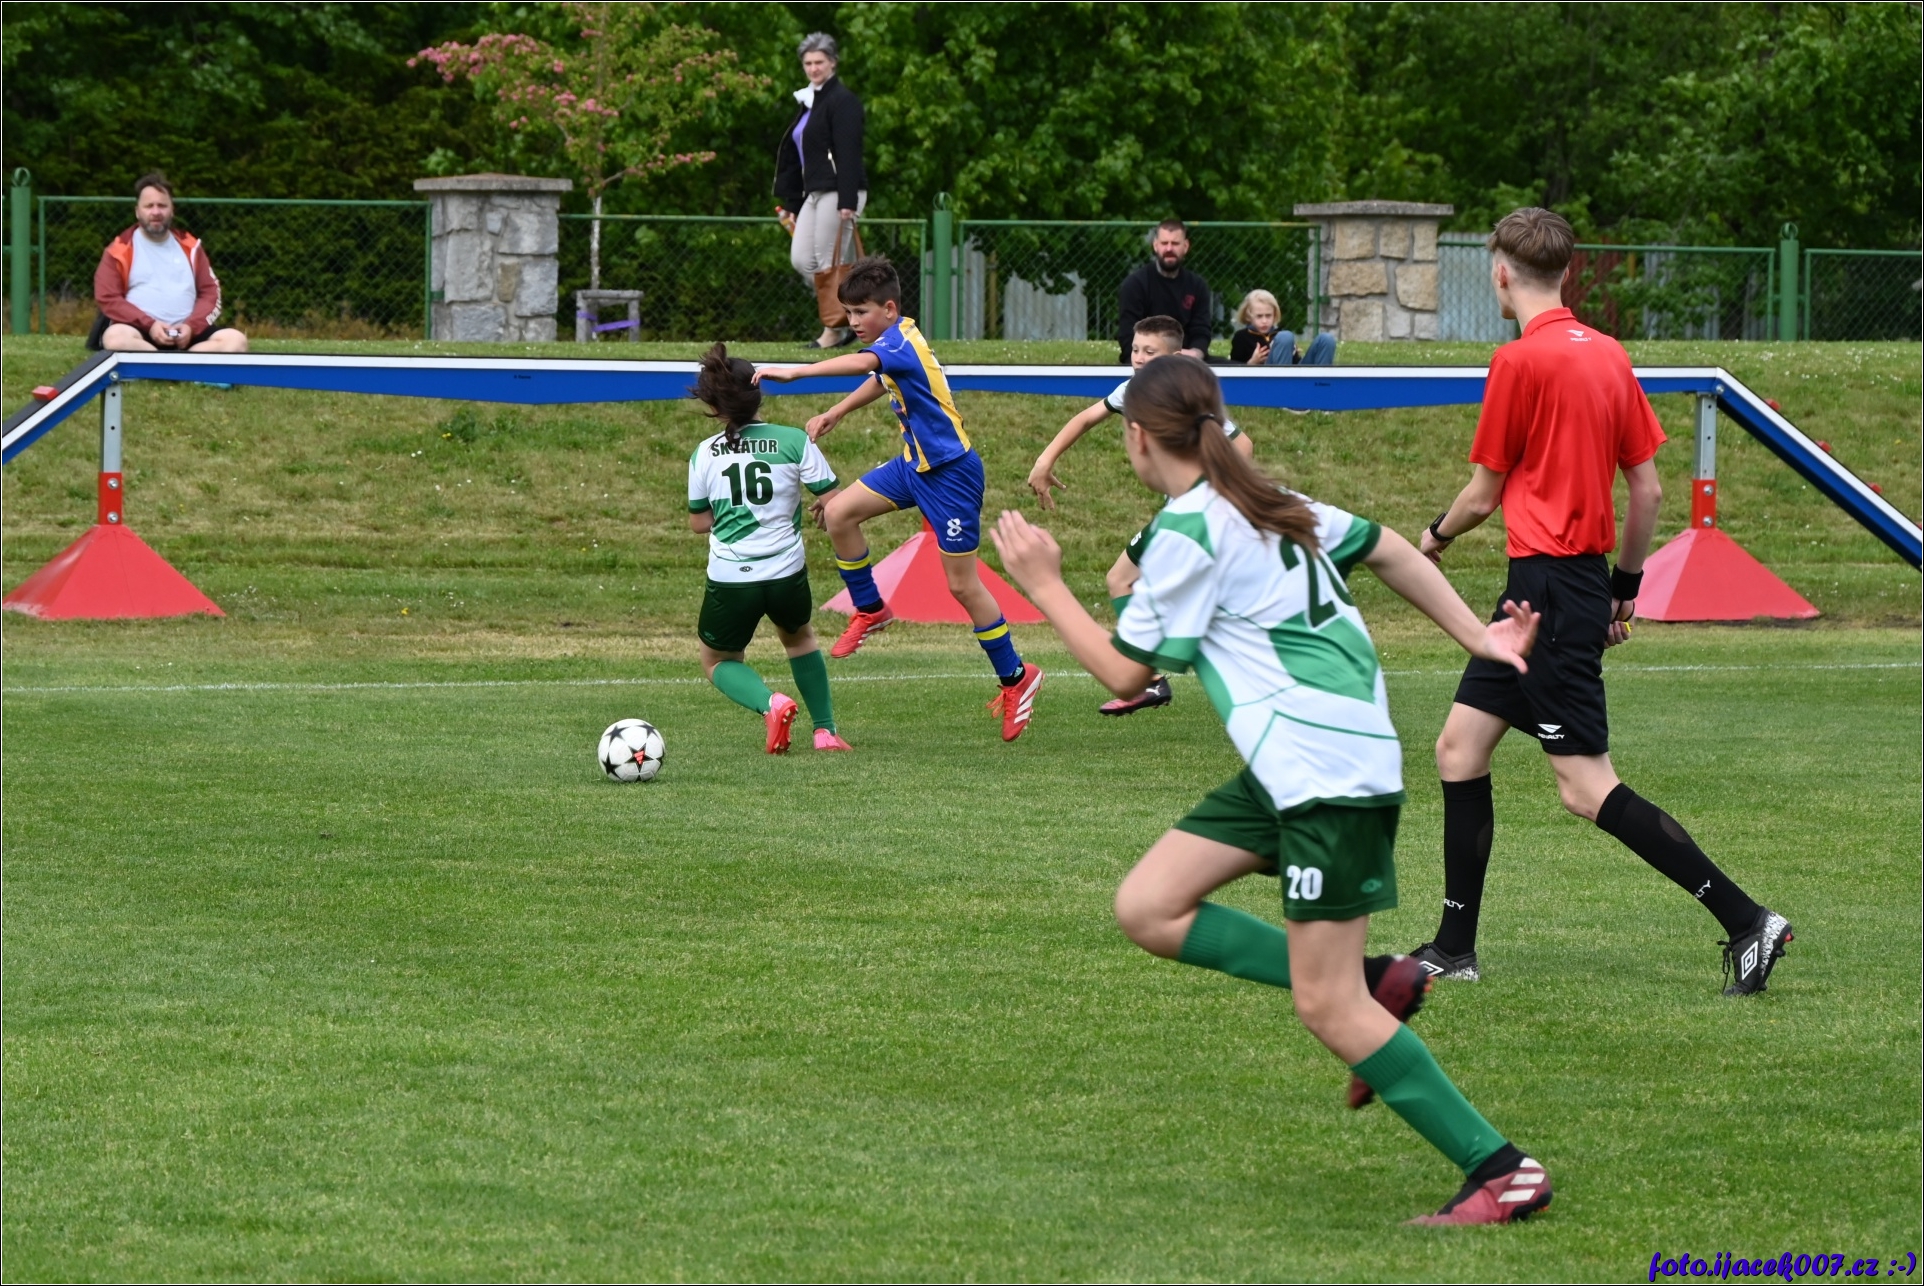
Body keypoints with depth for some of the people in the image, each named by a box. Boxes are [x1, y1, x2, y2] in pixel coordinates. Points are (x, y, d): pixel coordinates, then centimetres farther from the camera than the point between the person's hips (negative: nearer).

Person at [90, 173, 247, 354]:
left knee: (235, 340, -24)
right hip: (142, 333, -3)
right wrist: (149, 325, -14)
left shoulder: (189, 246, 18)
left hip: (185, 334, 3)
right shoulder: (120, 250, 9)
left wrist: (191, 326, -7)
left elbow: (210, 292, 14)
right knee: (116, 338, -39)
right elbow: (108, 298, 0)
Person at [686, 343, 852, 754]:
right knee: (799, 638, 34)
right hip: (786, 574, 1)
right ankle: (825, 730, 24)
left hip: (729, 580, -1)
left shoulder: (705, 453, 0)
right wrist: (820, 507, 17)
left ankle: (771, 704, -8)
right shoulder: (794, 442, -5)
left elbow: (698, 522, 10)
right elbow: (834, 503, -5)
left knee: (717, 662, 22)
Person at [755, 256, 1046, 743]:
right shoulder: (894, 345, 6)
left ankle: (1016, 678, 11)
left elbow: (864, 363, -45)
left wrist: (794, 371, -53)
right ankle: (870, 610, 17)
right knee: (839, 513, -1)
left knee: (963, 584, -3)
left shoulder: (902, 341, -23)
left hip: (950, 473, -9)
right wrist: (835, 414, 30)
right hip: (916, 464, 9)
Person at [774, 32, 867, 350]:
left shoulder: (842, 101, -9)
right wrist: (791, 203, 19)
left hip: (837, 192, -9)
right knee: (801, 260, 2)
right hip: (813, 194, 9)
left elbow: (849, 154, -16)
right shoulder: (808, 102, 19)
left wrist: (848, 201, -23)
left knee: (829, 263, -7)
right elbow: (795, 157, 22)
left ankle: (835, 328, 0)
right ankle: (848, 319, 10)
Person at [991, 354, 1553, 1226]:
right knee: (1147, 908, 6)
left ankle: (1502, 1173, -6)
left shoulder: (1187, 532, -12)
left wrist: (1044, 585, 3)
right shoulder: (1264, 501, 15)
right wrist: (1477, 638, 25)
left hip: (1329, 774, -10)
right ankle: (1372, 987, 7)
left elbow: (1125, 673, -8)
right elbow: (1388, 550, 21)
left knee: (1326, 1005, -8)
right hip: (1287, 770, 10)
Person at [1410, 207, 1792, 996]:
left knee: (1587, 788, -9)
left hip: (1551, 585, -9)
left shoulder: (1521, 361, -14)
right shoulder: (1607, 355, 9)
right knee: (1459, 748, 14)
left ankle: (1745, 921, -11)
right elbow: (1647, 488, 11)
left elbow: (1484, 495, -5)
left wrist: (1436, 537, 15)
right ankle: (1454, 949, 17)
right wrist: (1626, 586, 21)